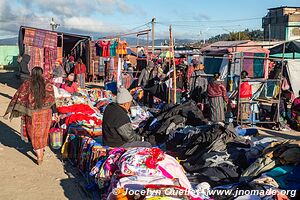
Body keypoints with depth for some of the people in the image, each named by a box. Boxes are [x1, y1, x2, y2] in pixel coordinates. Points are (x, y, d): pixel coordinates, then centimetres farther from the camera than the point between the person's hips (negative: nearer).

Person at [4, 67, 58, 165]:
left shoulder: (27, 84, -6)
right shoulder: (47, 84, -5)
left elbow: (18, 97, -10)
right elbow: (51, 100, -7)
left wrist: (10, 111, -10)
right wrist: (55, 113, -1)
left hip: (32, 114, -1)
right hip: (45, 113, 1)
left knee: (35, 134, 12)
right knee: (43, 133, 19)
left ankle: (39, 157, 10)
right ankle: (41, 152, 32)